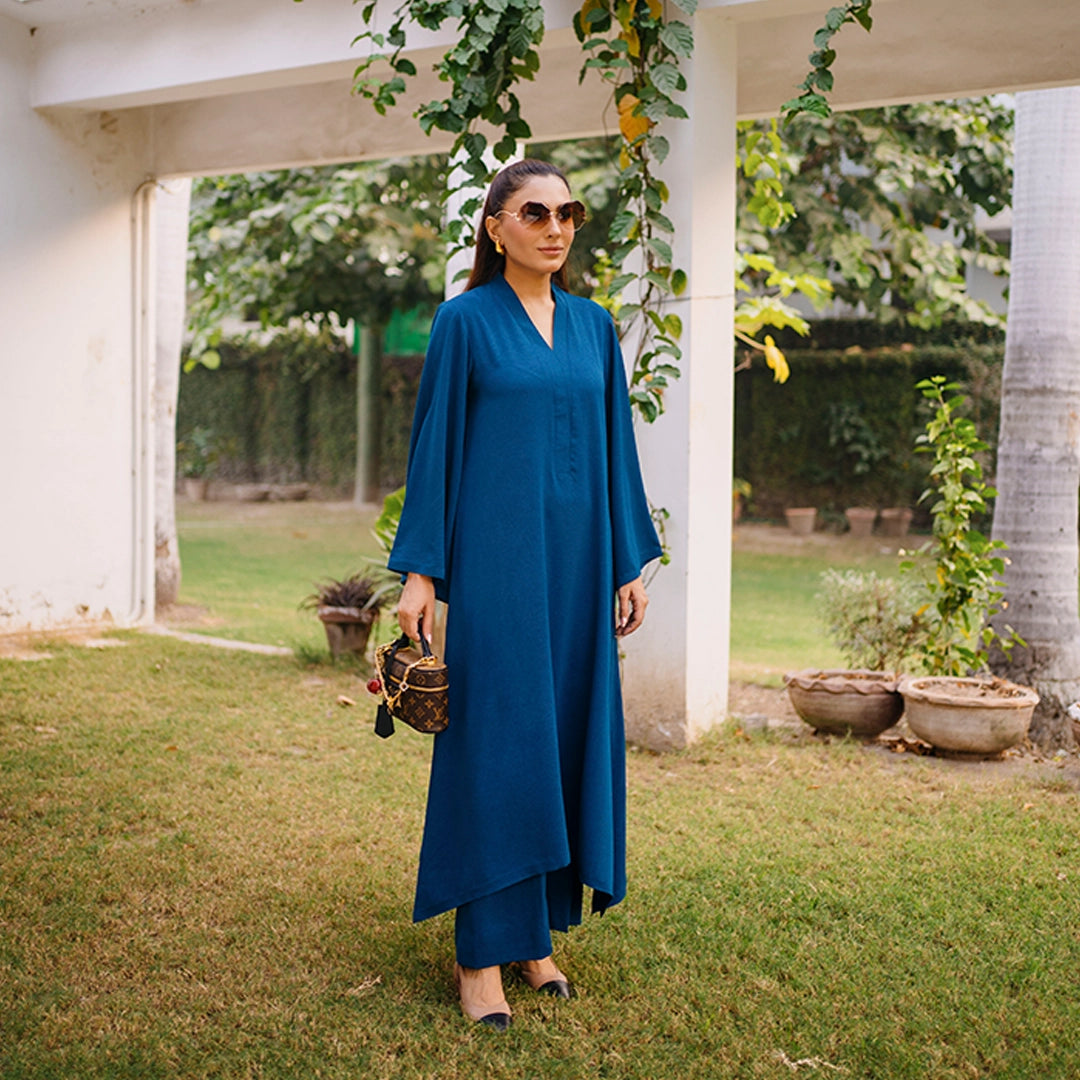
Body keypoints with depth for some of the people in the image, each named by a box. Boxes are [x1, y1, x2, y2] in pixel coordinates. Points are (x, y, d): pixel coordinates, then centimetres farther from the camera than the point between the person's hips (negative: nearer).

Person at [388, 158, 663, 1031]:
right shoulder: (465, 321, -1)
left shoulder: (593, 325, 12)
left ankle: (538, 932, 20)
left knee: (565, 737, 7)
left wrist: (631, 563, 9)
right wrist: (420, 570, -9)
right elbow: (435, 443, -3)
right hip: (495, 558, -5)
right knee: (494, 740, -4)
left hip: (576, 561, 5)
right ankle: (483, 951, 5)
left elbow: (615, 445, 13)